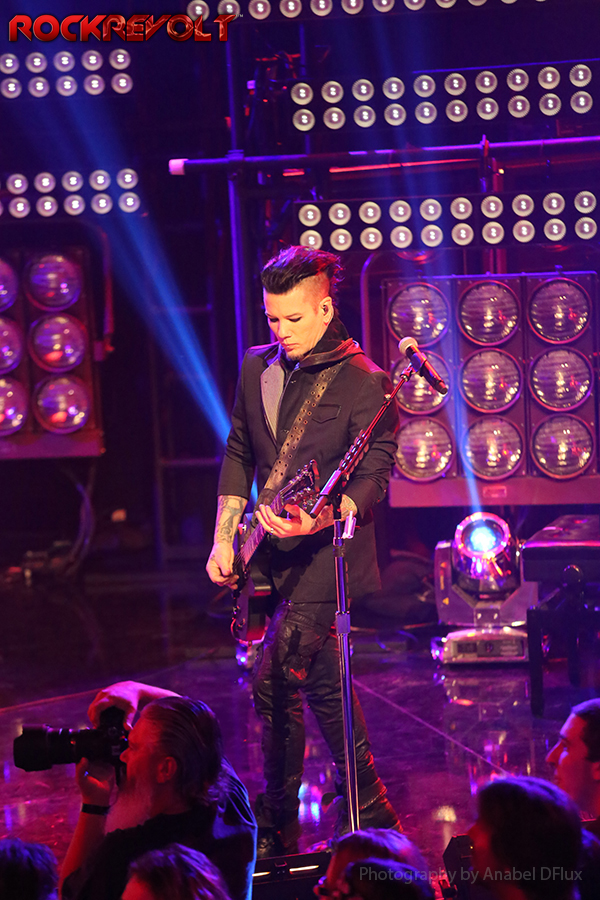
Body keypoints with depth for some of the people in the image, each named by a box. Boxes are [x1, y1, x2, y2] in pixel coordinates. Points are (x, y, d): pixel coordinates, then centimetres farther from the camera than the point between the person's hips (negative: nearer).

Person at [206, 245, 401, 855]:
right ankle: (371, 814, 24)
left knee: (273, 680, -17)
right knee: (320, 683, 13)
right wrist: (224, 538, 8)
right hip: (275, 552, 7)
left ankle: (276, 829, -4)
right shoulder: (257, 368, 10)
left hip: (326, 549, -7)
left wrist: (322, 518, -30)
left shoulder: (365, 382, -10)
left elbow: (374, 477, -14)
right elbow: (238, 455, 15)